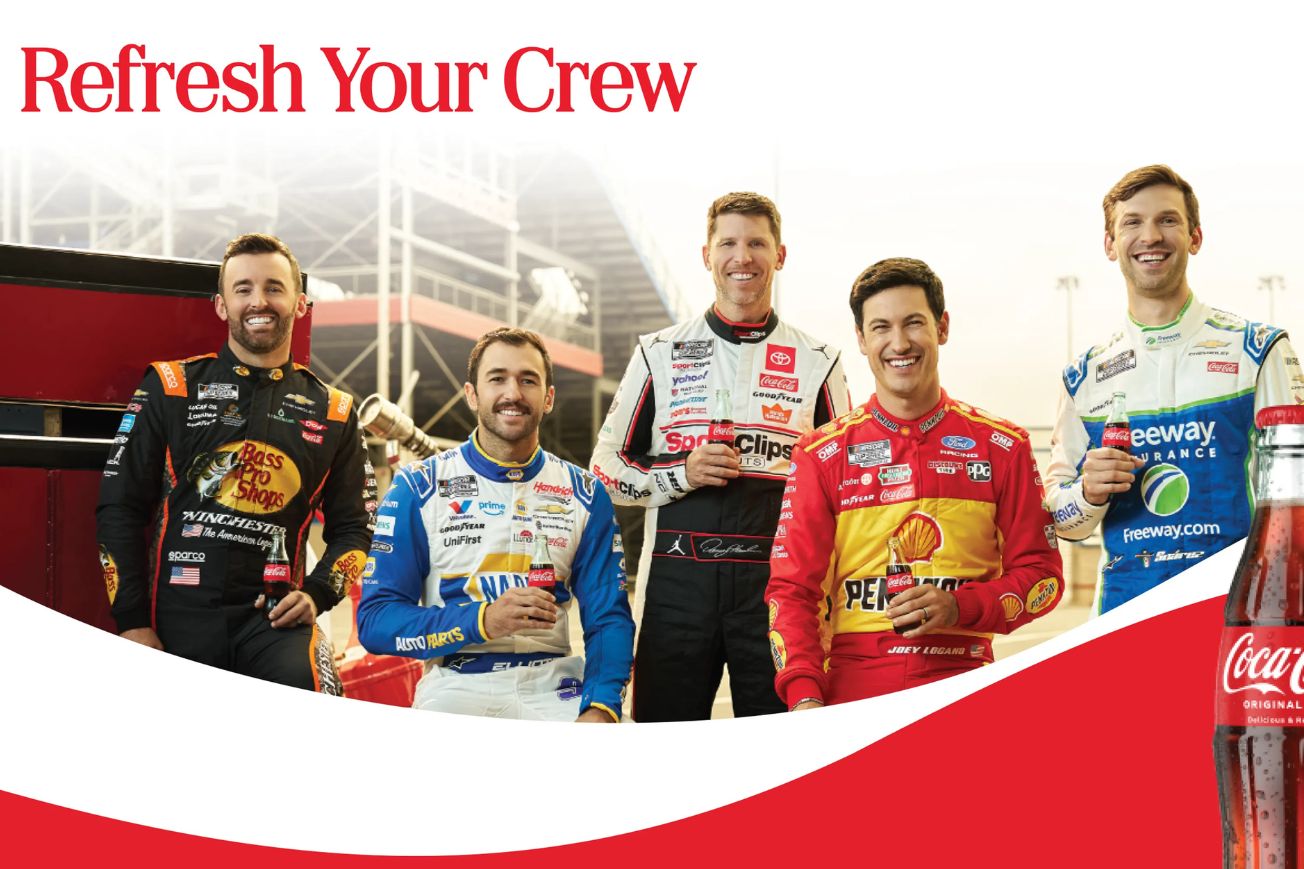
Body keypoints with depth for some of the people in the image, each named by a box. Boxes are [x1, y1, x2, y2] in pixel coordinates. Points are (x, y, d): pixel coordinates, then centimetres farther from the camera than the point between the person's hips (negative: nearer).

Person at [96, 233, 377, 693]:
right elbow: (119, 507, 6)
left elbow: (352, 527, 17)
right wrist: (132, 621, -1)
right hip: (179, 615, 0)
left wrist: (316, 594, -2)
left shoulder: (333, 412, 12)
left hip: (274, 618, 0)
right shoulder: (171, 386, 7)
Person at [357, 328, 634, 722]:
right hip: (457, 686, -2)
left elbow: (608, 619, 7)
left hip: (553, 686, 2)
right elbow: (375, 620, -1)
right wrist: (483, 621, -17)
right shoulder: (418, 488, 3)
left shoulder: (584, 494, 10)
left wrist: (600, 709, -13)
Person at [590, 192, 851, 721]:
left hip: (778, 581, 0)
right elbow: (605, 468, 11)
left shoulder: (817, 362, 10)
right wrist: (681, 475, -7)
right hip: (678, 579, 0)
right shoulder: (660, 354, 10)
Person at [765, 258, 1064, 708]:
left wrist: (959, 607, -9)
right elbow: (792, 587, 3)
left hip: (963, 689, 0)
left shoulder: (1002, 447, 7)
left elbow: (1041, 573, 10)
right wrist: (804, 696, -12)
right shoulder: (823, 453, 6)